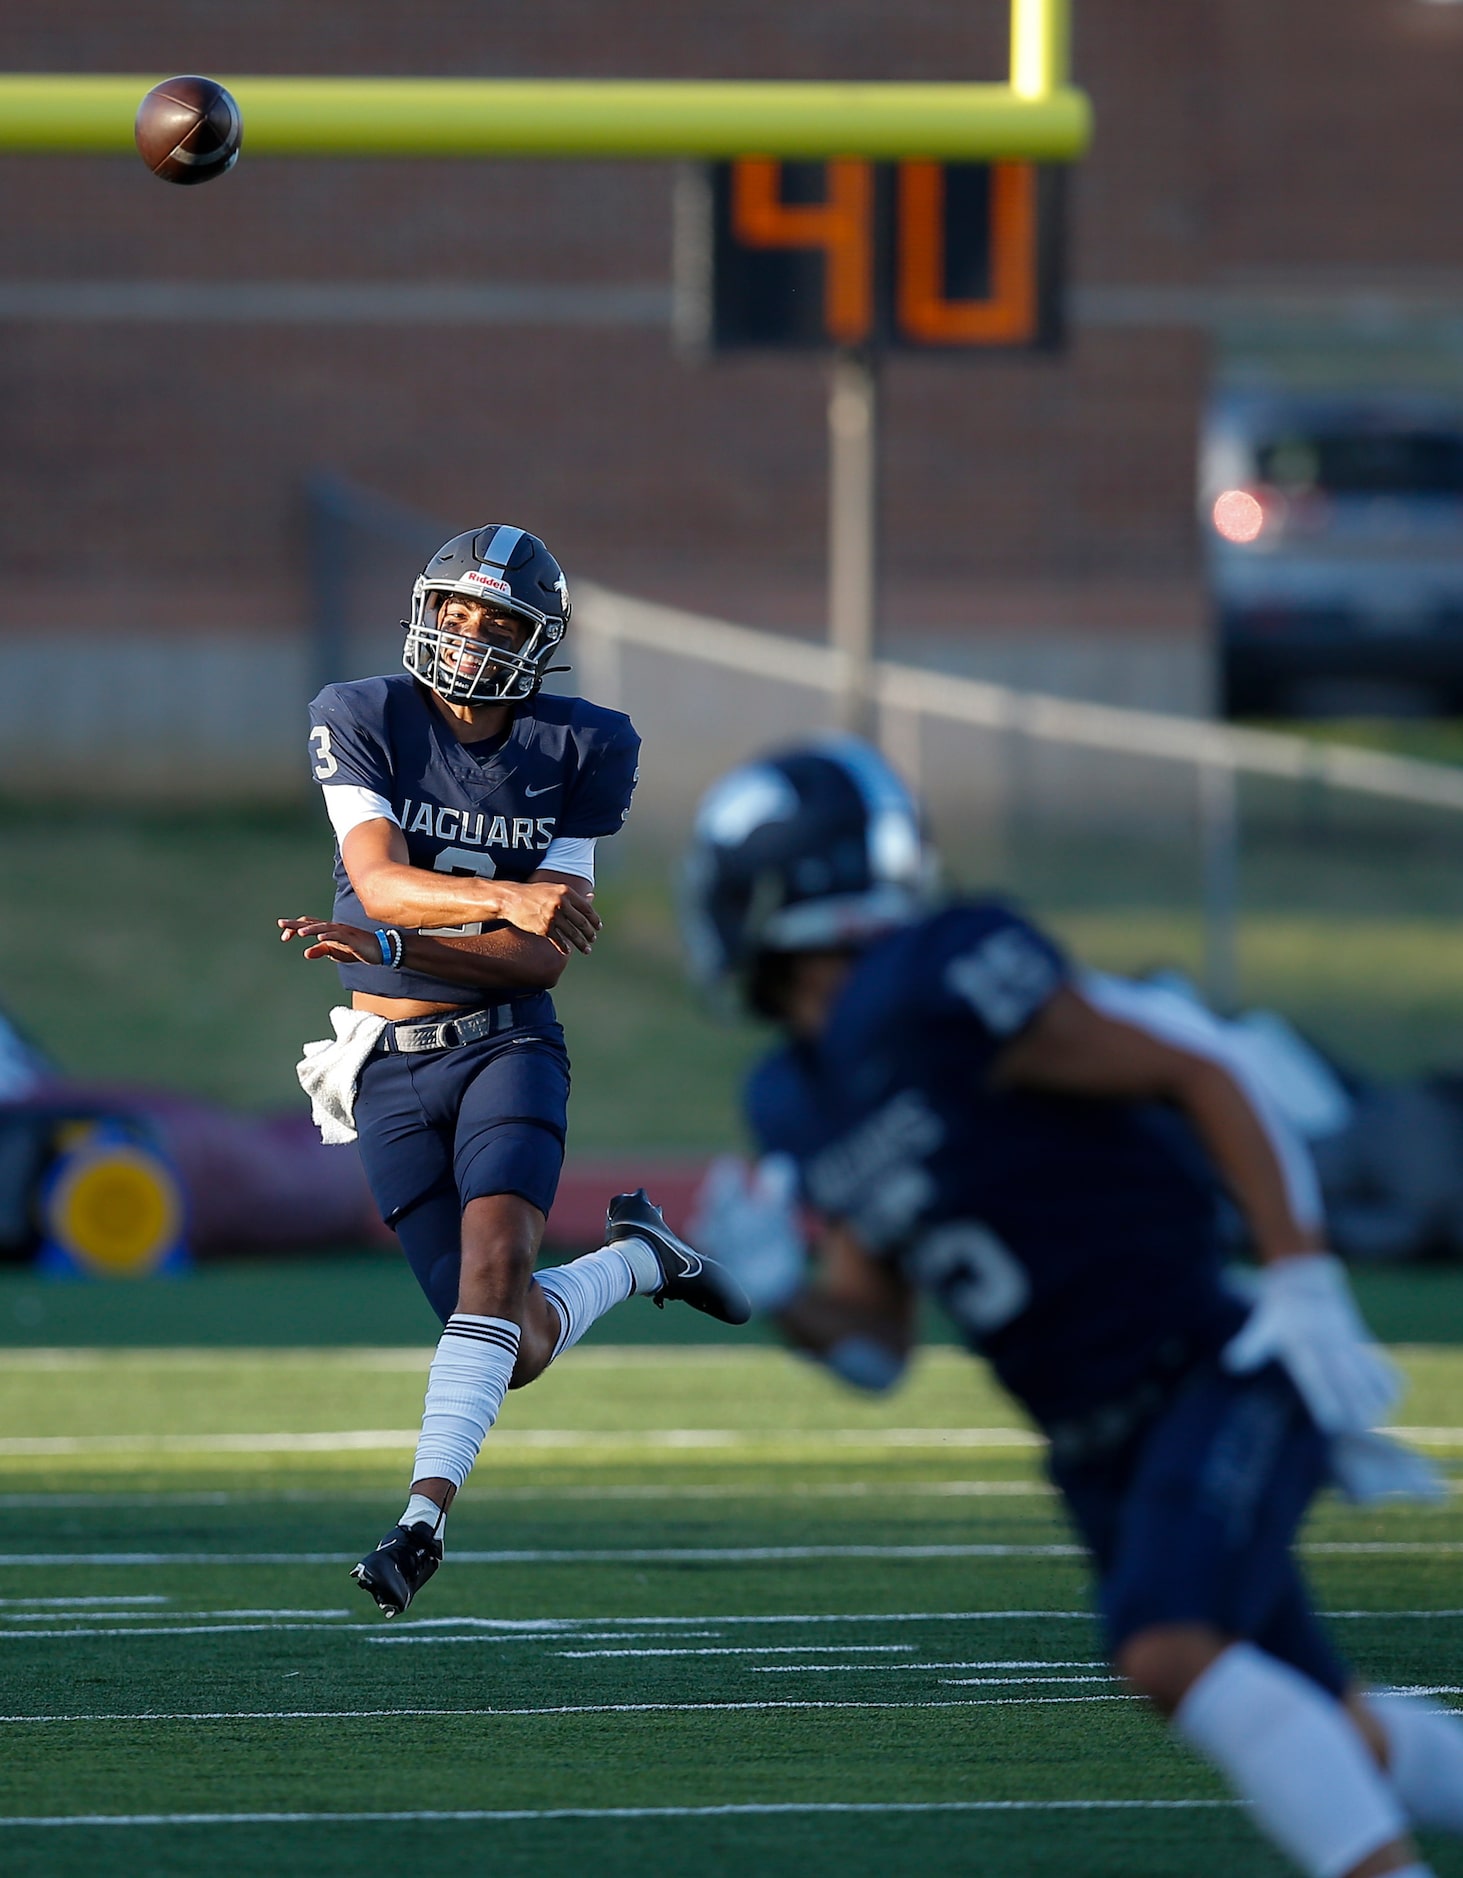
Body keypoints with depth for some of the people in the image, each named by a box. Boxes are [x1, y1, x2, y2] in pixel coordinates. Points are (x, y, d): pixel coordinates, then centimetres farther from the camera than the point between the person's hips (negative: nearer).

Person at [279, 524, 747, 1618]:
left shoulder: (579, 753, -3)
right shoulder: (365, 723, -3)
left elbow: (545, 956, -9)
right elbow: (379, 880, -17)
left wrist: (392, 946, -22)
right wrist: (507, 900, -35)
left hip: (508, 1042, -1)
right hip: (391, 1066, 1)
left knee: (494, 1256, -27)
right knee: (521, 1344, -1)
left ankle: (426, 1514, -31)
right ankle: (639, 1259, 30)